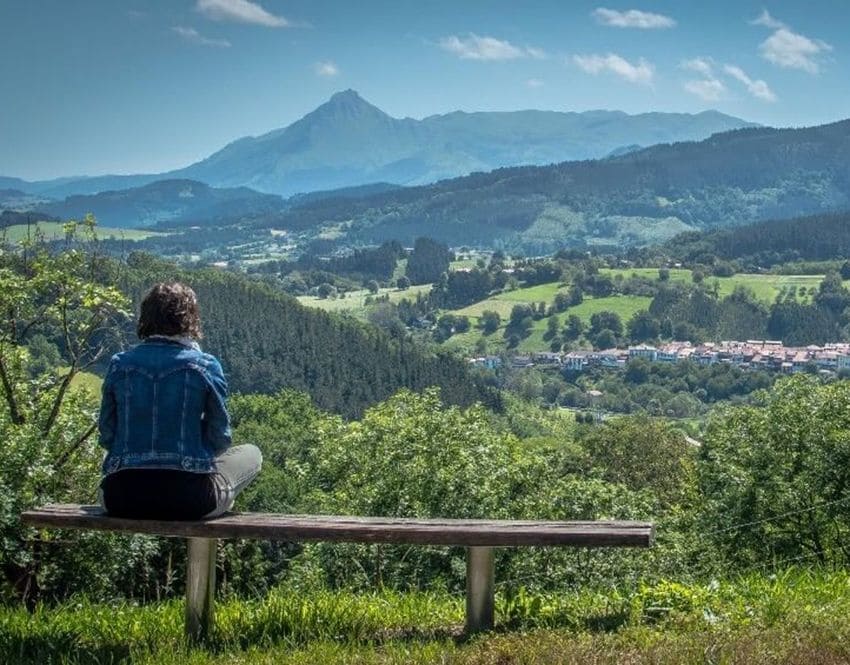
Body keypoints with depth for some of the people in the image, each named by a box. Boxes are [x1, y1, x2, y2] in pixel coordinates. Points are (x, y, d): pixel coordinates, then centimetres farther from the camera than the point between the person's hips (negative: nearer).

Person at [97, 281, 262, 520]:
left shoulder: (119, 364, 2)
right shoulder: (205, 366, -4)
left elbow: (107, 435, 7)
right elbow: (219, 438, 0)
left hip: (121, 500, 3)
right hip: (189, 498, -3)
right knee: (250, 454, 24)